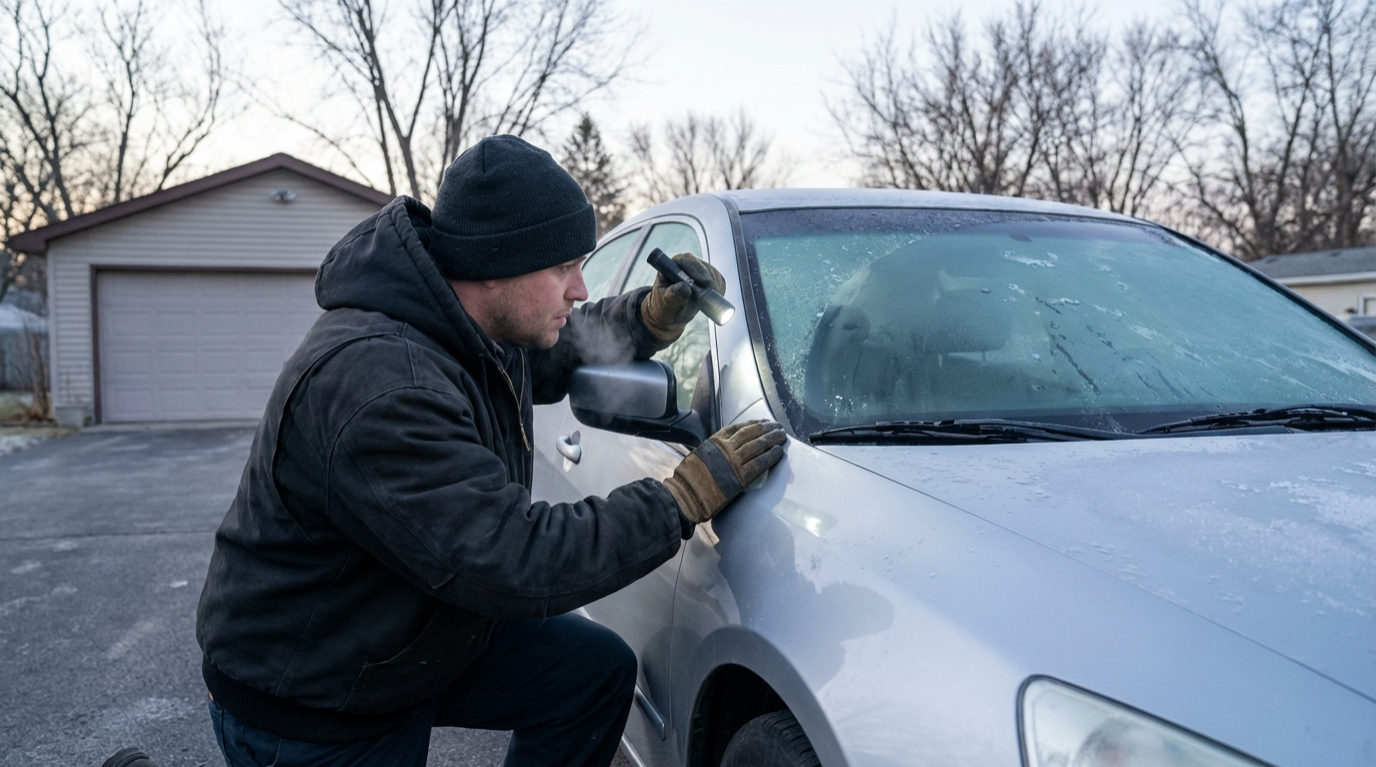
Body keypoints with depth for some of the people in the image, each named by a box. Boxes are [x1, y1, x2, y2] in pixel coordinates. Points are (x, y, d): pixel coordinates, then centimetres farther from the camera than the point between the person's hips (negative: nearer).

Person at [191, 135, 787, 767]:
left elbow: (564, 349, 17)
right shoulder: (372, 383, -35)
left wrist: (653, 316, -3)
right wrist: (687, 495, -30)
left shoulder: (484, 330, -5)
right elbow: (516, 565, -37)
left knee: (599, 669, 1)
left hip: (426, 634, 8)